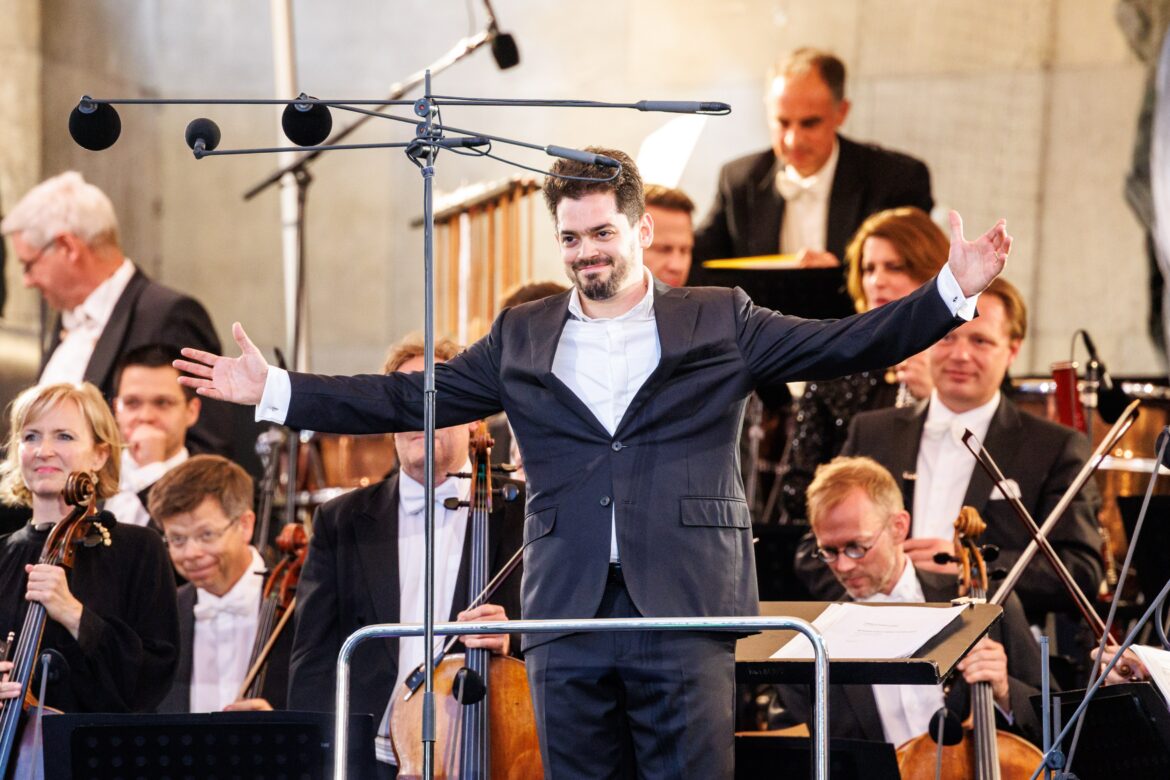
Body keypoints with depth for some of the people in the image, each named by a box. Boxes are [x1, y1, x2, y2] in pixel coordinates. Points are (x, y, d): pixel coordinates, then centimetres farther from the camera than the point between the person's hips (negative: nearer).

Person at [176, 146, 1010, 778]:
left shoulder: (719, 323, 8)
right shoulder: (522, 338, 14)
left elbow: (843, 346, 2)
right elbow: (407, 400, 15)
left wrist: (953, 291, -9)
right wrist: (275, 390, 9)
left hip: (685, 611, -2)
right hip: (568, 615, 3)